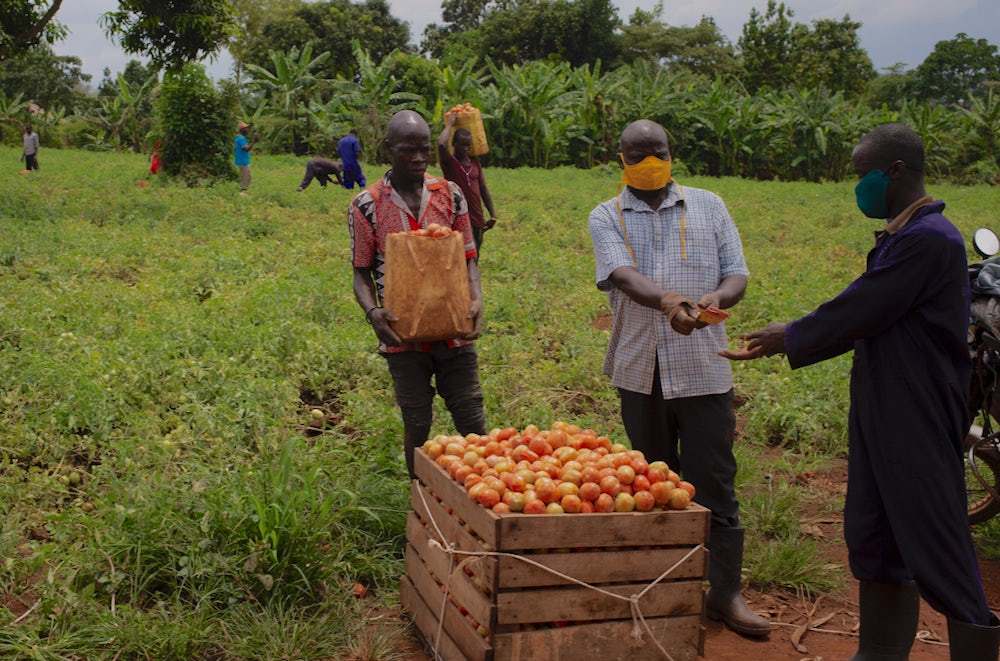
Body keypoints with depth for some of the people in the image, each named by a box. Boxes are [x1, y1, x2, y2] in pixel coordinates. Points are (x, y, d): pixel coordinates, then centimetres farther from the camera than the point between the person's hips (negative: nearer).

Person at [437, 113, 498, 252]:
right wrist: (449, 124, -11)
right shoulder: (449, 162, -5)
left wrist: (493, 215, 11)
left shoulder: (475, 162, 11)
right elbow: (441, 144, -26)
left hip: (477, 220, 6)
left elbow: (483, 189, 15)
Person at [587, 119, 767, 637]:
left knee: (713, 484, 1)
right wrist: (667, 301, -35)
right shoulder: (607, 217, 5)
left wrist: (717, 298, -21)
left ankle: (725, 592, 13)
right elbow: (622, 275, -14)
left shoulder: (708, 207, 8)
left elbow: (737, 274, 3)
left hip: (703, 369, 0)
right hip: (641, 371, 1)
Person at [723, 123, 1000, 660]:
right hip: (882, 412, 10)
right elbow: (865, 316, 16)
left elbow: (859, 312, -19)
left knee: (934, 541, -2)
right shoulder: (901, 236, 13)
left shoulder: (926, 239, -19)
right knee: (871, 534, 16)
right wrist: (793, 334, 10)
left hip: (918, 419, -10)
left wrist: (788, 340, -6)